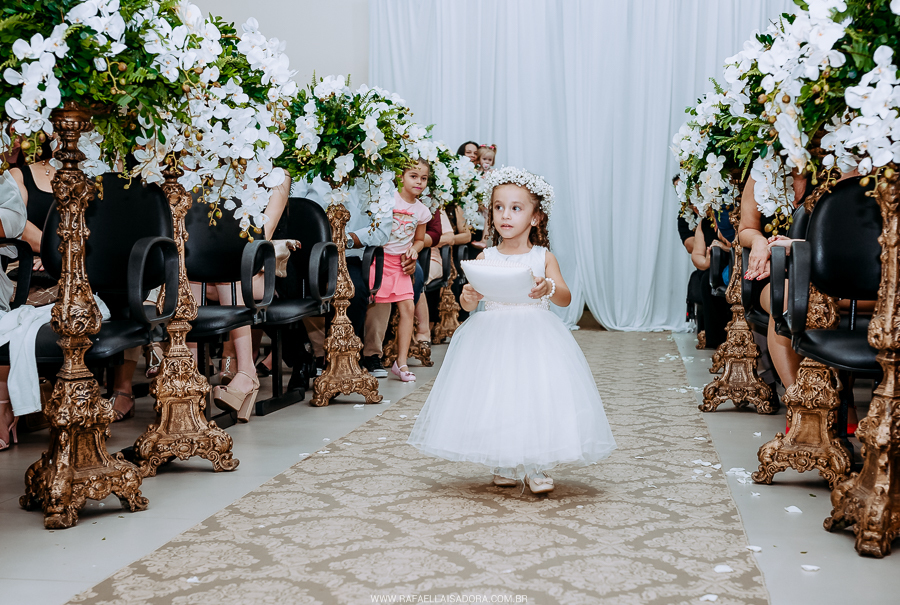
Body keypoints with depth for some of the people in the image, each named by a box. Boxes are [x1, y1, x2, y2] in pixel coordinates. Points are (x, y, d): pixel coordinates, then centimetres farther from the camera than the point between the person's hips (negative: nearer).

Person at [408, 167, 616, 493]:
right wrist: (468, 297, -21)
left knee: (536, 395, -8)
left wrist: (548, 289, -28)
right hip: (491, 338, 1)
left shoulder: (543, 257, 2)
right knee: (495, 396, 0)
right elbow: (468, 303, 2)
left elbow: (566, 297, -7)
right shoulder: (486, 258, 4)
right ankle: (503, 465, 17)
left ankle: (535, 468, 5)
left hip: (535, 339, -1)